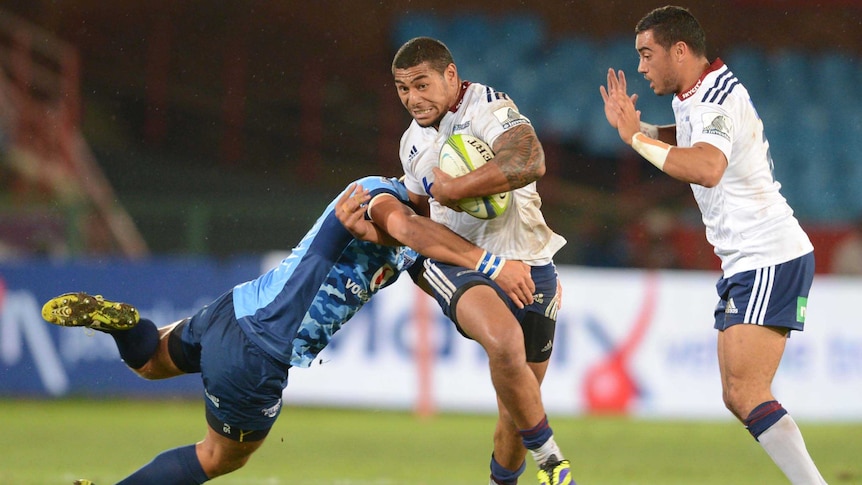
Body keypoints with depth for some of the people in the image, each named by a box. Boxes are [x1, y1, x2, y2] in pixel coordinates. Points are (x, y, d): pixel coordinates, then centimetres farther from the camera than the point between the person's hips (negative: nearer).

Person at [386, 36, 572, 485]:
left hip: (525, 263, -3)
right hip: (456, 261, 3)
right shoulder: (413, 141, 13)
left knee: (519, 403, 4)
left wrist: (452, 188, -24)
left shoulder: (490, 108, -11)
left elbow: (529, 161, -32)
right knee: (505, 342, -32)